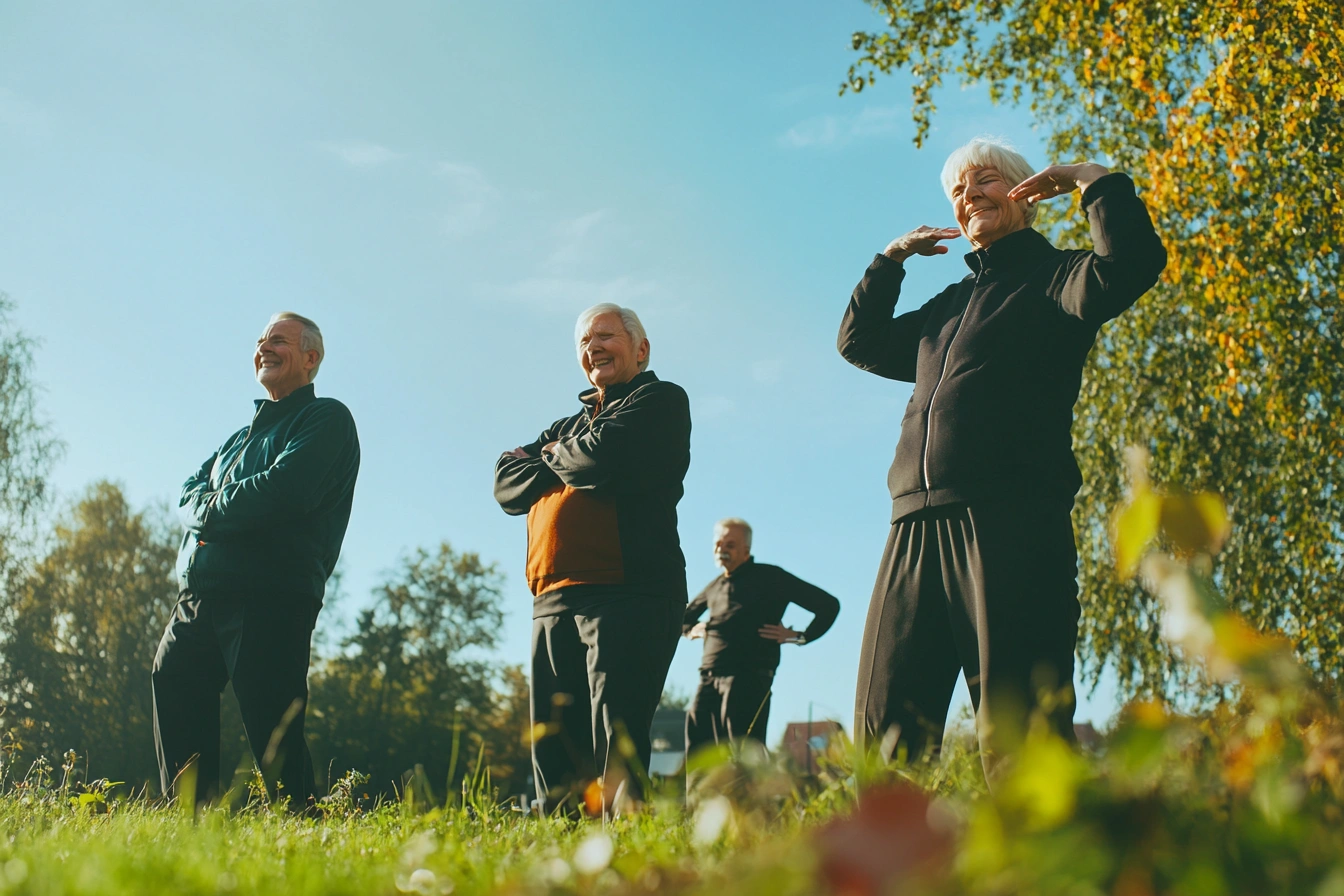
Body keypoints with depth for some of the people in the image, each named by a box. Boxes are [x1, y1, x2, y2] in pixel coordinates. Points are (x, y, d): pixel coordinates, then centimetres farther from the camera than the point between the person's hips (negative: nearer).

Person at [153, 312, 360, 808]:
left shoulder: (327, 419, 1)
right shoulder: (242, 435, 27)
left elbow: (285, 490, -15)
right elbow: (189, 494, 16)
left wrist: (212, 507, -4)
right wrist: (206, 504, -7)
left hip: (269, 598, -8)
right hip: (199, 595, 8)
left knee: (271, 727, -10)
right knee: (174, 693, 7)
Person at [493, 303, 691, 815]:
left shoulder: (661, 401, 7)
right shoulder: (567, 427, 29)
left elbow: (603, 457, -12)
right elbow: (507, 483, 16)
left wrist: (554, 456, 9)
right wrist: (564, 466, 1)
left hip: (627, 594, -7)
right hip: (554, 600, 7)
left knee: (616, 745, -15)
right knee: (552, 750, 5)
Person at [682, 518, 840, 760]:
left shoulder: (769, 577, 3)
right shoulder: (714, 588, 22)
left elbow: (828, 605, 0)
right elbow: (684, 616, 42)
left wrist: (799, 636, -4)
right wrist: (691, 630, 21)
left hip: (749, 676, -7)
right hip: (708, 678, 7)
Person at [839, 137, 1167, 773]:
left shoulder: (1054, 278, 9)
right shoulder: (948, 304, 30)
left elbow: (1130, 265, -12)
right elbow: (859, 342, 37)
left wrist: (1092, 180, 2)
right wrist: (890, 260, 28)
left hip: (1013, 524, -7)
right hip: (916, 528, 7)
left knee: (1016, 734, -11)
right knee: (884, 733, 1)